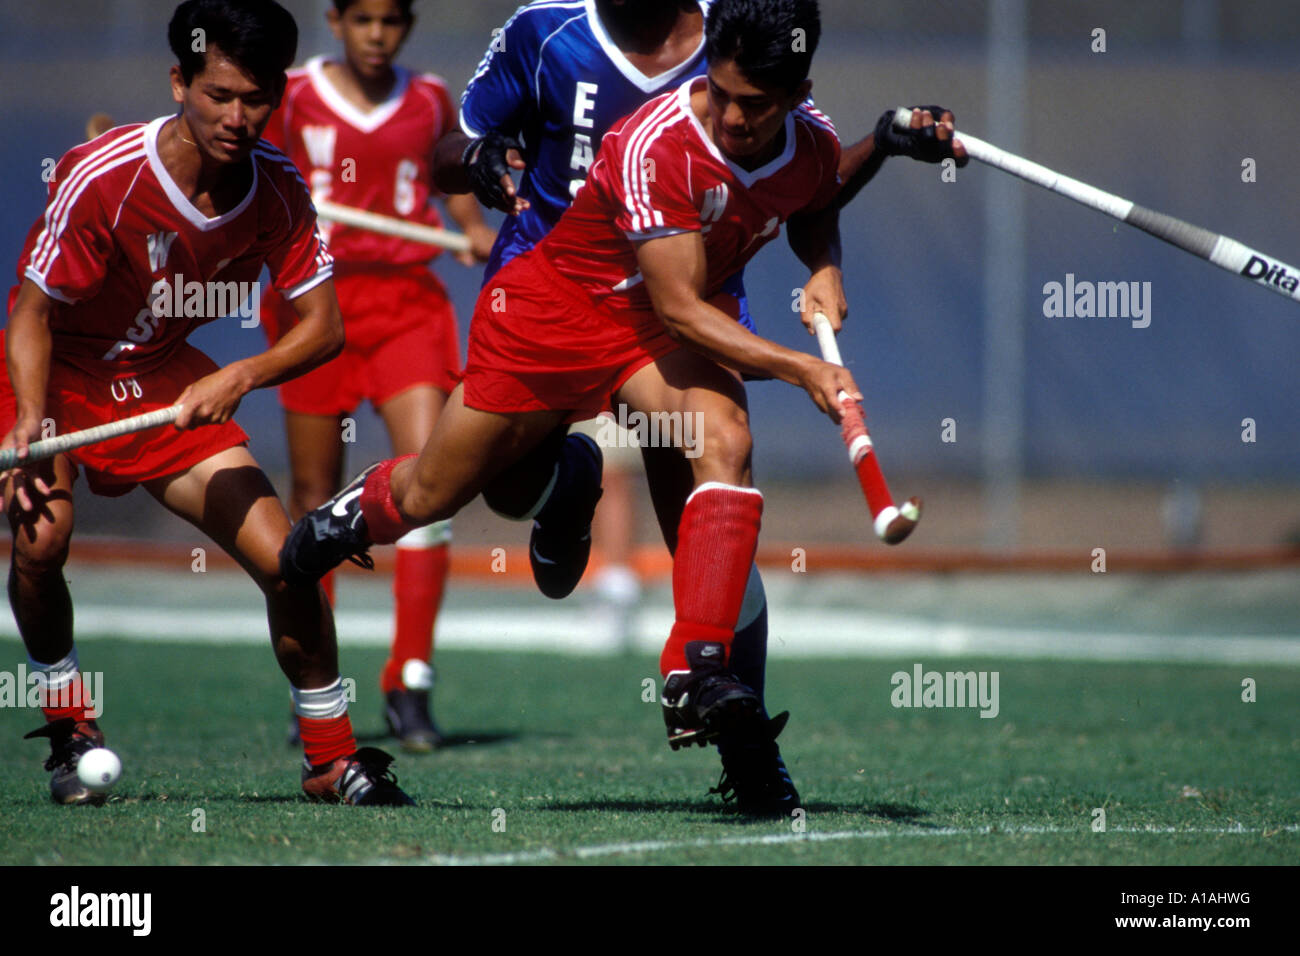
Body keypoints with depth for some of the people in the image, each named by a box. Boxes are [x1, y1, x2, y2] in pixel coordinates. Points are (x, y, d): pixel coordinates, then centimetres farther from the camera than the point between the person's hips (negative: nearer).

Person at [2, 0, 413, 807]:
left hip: (170, 386, 4)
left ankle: (332, 759, 11)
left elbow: (323, 327, -12)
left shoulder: (278, 188, -13)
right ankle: (70, 732, -5)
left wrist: (240, 378, -31)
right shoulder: (104, 176, -27)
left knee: (286, 559, -8)